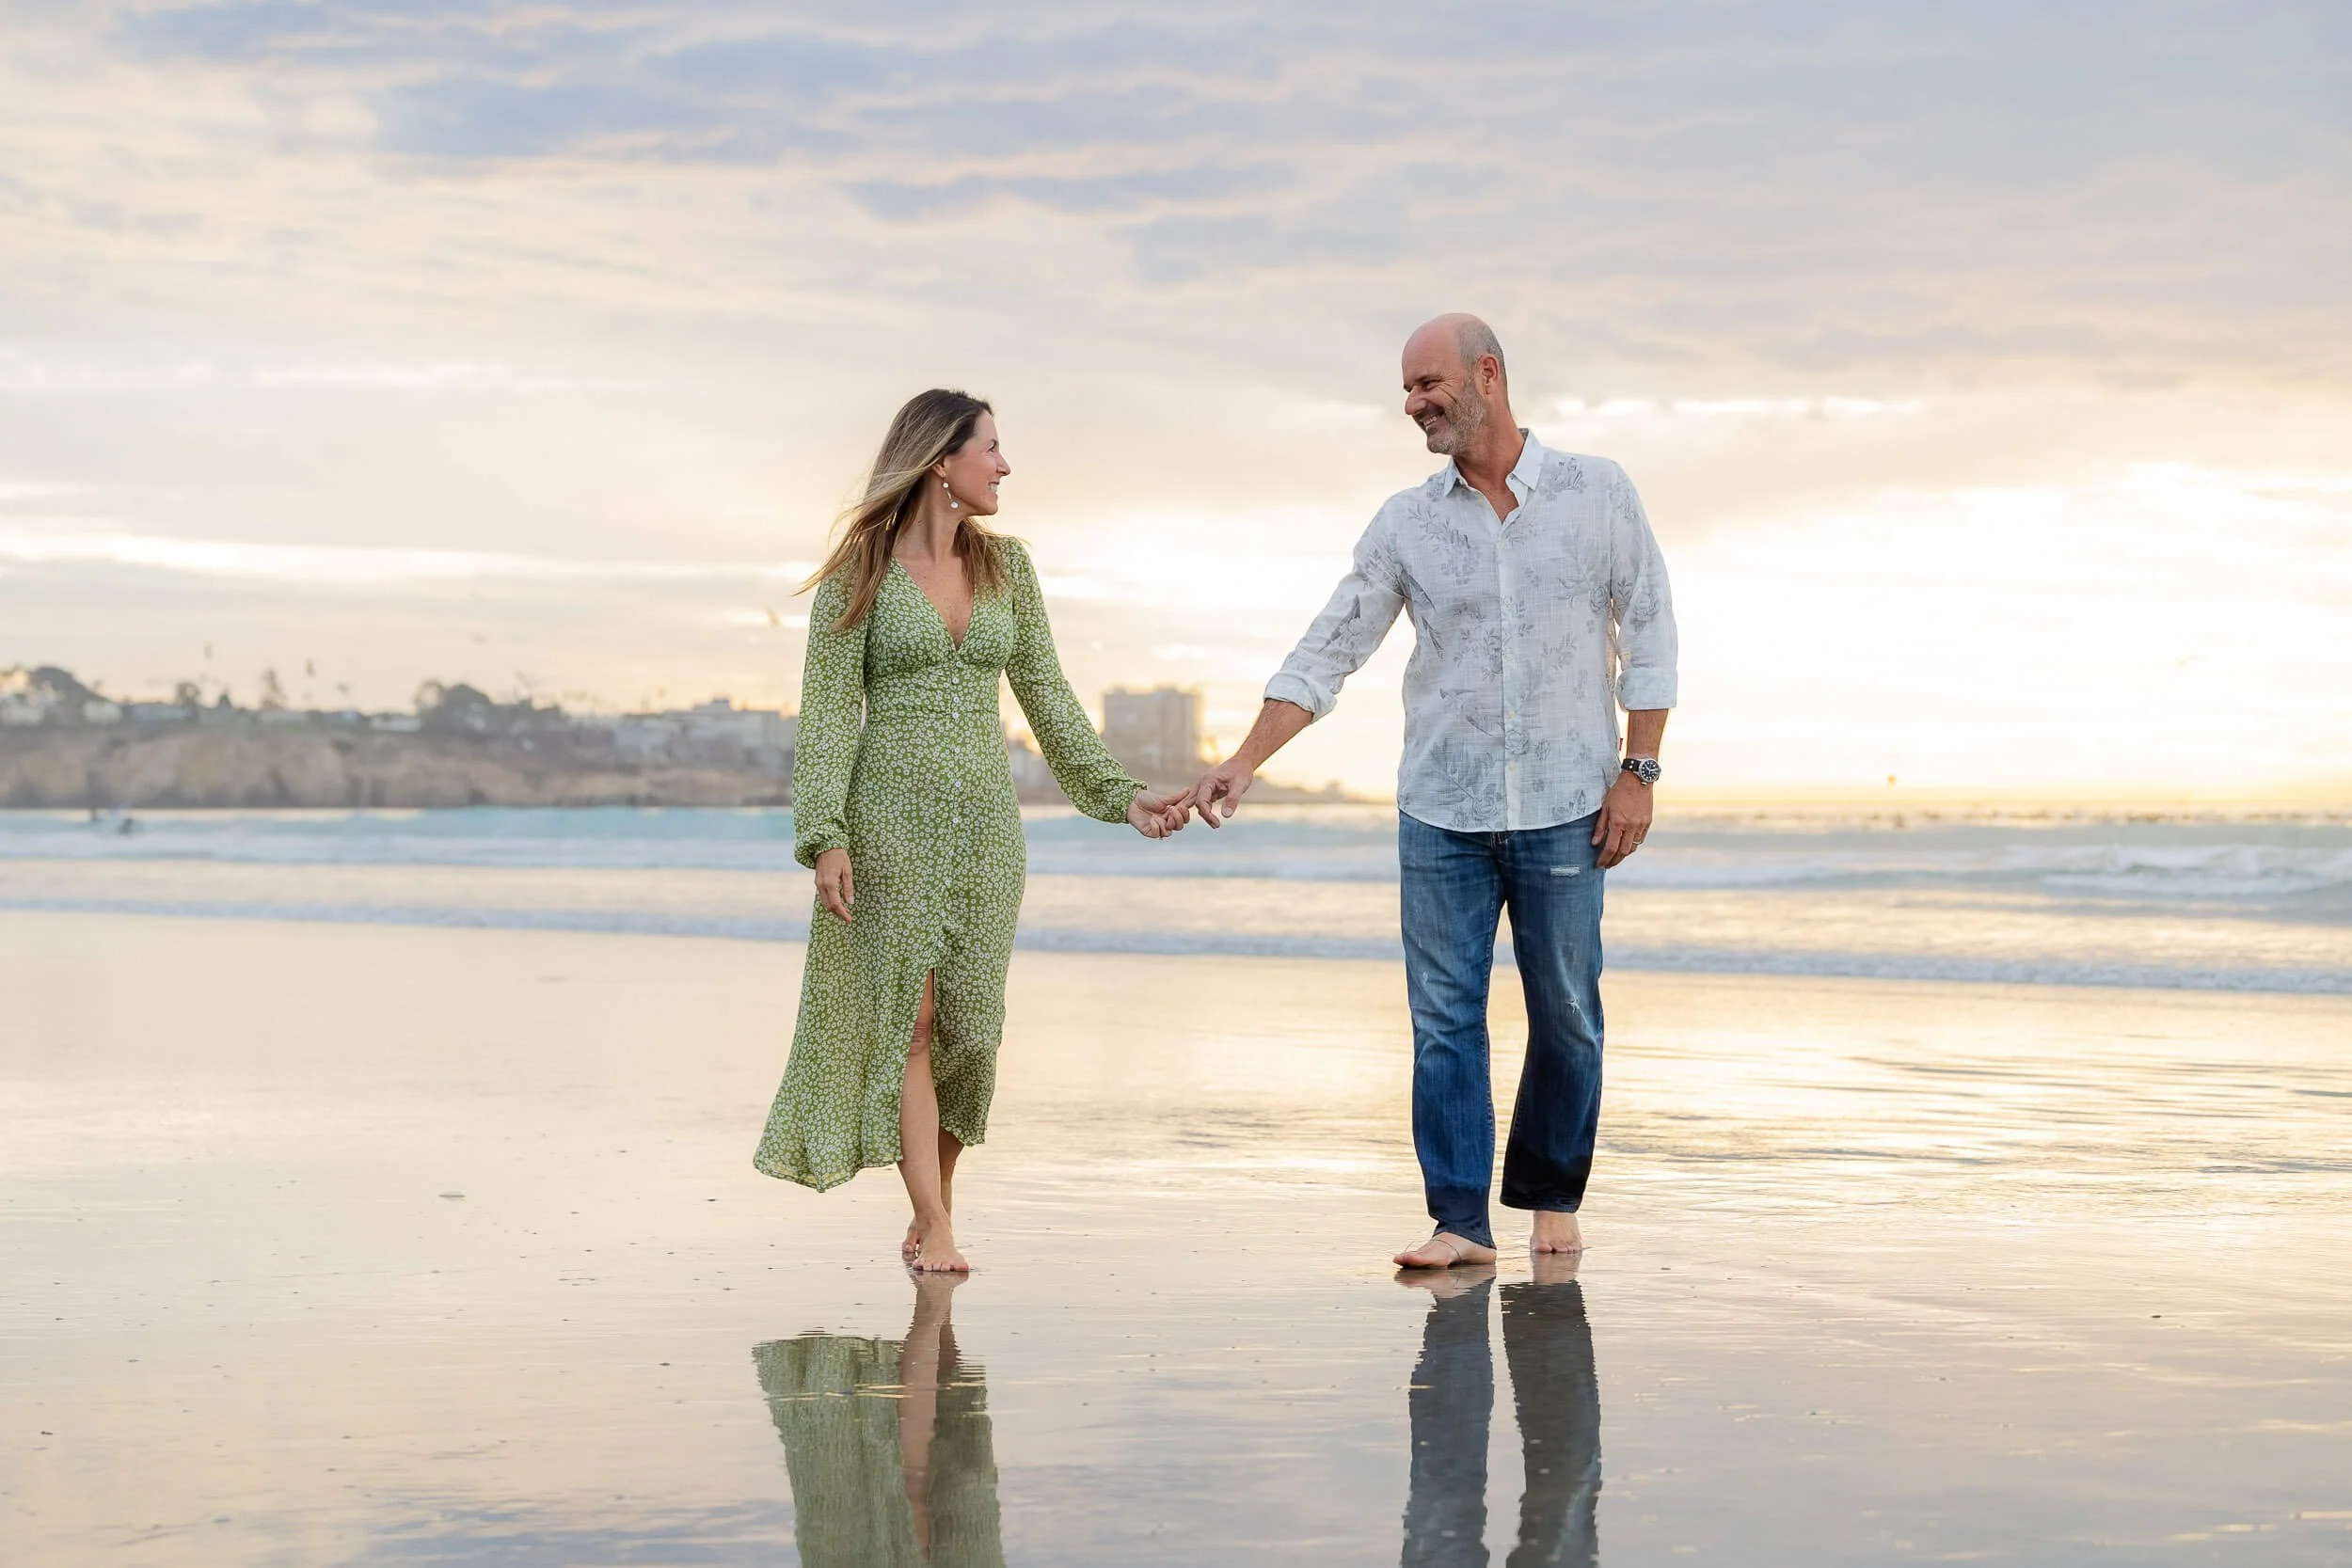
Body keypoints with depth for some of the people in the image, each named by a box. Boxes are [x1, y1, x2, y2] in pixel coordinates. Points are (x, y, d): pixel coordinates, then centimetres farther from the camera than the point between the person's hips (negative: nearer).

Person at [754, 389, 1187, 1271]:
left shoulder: (1005, 567, 10)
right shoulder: (860, 572, -3)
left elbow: (1046, 695, 13)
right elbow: (828, 708, -6)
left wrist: (1117, 793, 6)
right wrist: (825, 834, -14)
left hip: (983, 816, 4)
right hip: (891, 814, -4)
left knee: (967, 1023, 3)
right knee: (906, 1016, -6)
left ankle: (933, 1212, 16)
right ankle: (935, 1232, -5)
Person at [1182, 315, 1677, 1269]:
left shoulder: (1597, 494, -1)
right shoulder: (1407, 523, 3)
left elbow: (1648, 635, 2)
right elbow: (1326, 654, 3)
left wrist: (1638, 771, -4)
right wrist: (1244, 763, -6)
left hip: (1565, 809, -1)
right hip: (1442, 813, 1)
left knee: (1566, 1014, 6)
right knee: (1444, 1016, -2)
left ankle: (1552, 1198, 22)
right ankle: (1460, 1220, 2)